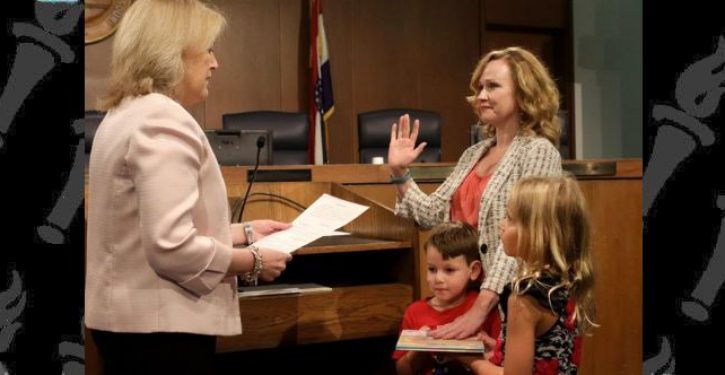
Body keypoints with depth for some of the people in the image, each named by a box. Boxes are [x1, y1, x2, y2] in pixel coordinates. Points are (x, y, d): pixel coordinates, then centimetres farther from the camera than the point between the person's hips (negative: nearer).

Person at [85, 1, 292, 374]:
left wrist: (244, 232, 16)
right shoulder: (162, 119, -18)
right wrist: (254, 262, -12)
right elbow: (171, 248, -26)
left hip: (130, 318, 10)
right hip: (159, 327, -10)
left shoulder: (126, 115, 14)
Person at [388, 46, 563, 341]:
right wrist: (399, 172, 2)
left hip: (505, 302, -6)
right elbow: (433, 215, 13)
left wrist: (480, 308, -27)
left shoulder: (538, 151, -10)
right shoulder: (474, 153, 12)